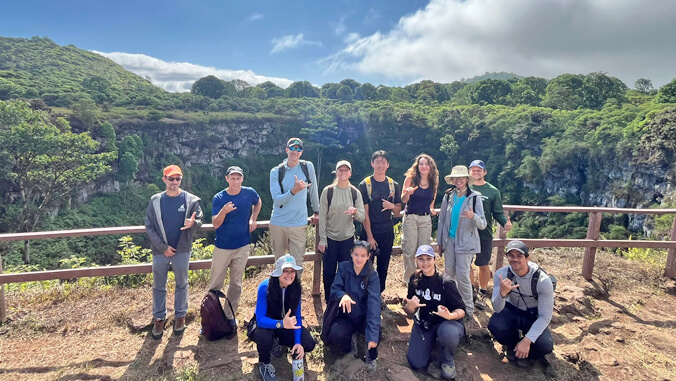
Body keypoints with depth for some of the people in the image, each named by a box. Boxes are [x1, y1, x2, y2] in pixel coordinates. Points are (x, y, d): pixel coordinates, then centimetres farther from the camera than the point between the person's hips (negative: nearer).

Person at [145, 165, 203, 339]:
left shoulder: (191, 200, -6)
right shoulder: (155, 200, -4)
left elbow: (199, 222, -6)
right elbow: (149, 227, -4)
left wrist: (193, 223, -31)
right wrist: (163, 247, -11)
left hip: (182, 251, -1)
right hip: (160, 251, 1)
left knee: (182, 284, 13)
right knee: (159, 286, 12)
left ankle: (180, 315, 30)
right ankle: (159, 318, 28)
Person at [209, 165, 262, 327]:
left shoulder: (249, 193, -7)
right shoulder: (219, 198, -13)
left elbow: (258, 202, 17)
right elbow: (215, 224, -19)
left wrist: (253, 219, 5)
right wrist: (223, 212, -38)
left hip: (242, 247, 2)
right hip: (222, 247, -2)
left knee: (236, 283, 13)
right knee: (215, 283, 6)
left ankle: (230, 316, 28)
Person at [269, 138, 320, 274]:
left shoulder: (308, 167, -2)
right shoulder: (276, 172, -3)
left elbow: (313, 191, 9)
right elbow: (277, 200, -12)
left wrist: (316, 211, 15)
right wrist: (294, 191, -27)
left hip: (299, 224, 0)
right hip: (277, 223, 1)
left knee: (297, 263, 1)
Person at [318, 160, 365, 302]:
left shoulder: (355, 193, 1)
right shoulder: (328, 191, -4)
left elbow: (362, 217, -1)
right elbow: (322, 216, -4)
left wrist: (355, 212, -24)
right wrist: (322, 239, -7)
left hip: (348, 238, 2)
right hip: (330, 238, -1)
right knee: (329, 271, 4)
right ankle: (329, 302, 22)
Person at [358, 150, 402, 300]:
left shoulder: (394, 185, 5)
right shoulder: (365, 185, -5)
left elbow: (398, 213, 8)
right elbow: (364, 213, -7)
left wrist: (392, 206, -15)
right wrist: (370, 236, -11)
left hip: (387, 233, 3)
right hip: (369, 233, -3)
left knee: (383, 267, 11)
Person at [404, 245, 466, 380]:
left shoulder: (446, 282, -19)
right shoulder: (415, 279, -8)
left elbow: (461, 310, -14)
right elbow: (409, 311, -1)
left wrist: (450, 315, -37)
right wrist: (410, 306, -26)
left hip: (445, 322, -3)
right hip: (423, 324, 3)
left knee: (448, 332, -39)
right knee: (416, 363, -11)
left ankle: (447, 360, -2)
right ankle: (433, 340, 21)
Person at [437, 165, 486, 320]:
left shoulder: (474, 197, -8)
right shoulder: (448, 196, 3)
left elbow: (483, 224, -11)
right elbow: (442, 220, 8)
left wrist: (473, 216, -33)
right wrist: (440, 242, 9)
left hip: (465, 242, -4)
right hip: (449, 240, 4)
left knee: (462, 275, -5)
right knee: (449, 274, 11)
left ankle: (468, 309, 11)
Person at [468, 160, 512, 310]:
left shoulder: (492, 191, 0)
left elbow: (498, 213, -1)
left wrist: (505, 223, -19)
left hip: (484, 234, -1)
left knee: (483, 264, 9)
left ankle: (482, 294, 26)